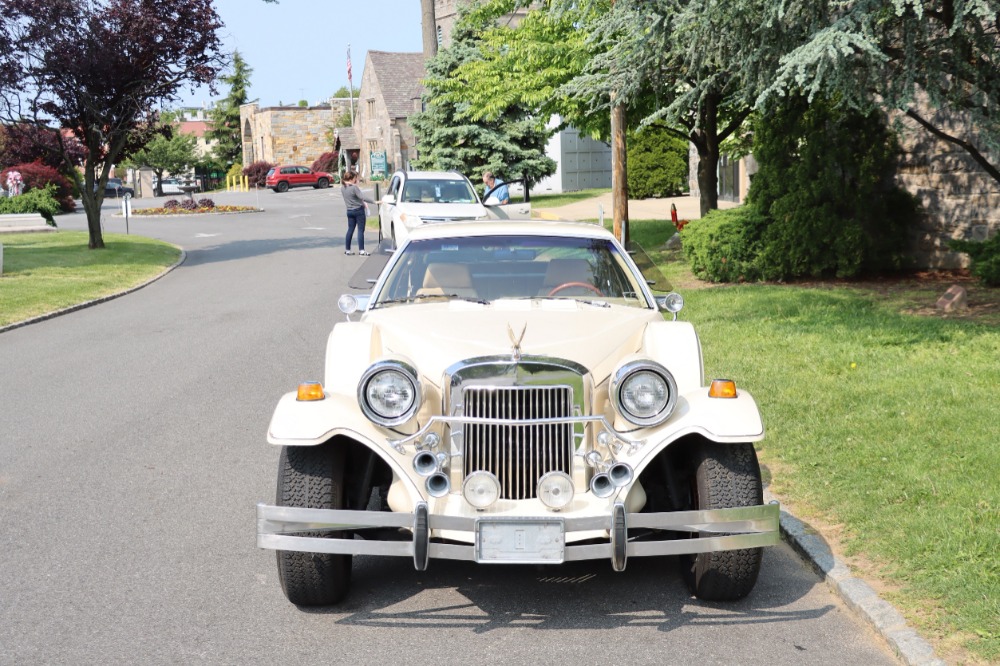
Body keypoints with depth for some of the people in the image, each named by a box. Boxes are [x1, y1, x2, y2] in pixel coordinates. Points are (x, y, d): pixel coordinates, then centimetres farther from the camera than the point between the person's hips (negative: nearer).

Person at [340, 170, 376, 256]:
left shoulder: (342, 188, 5)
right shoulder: (354, 187, -18)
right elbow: (363, 197, -24)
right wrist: (374, 202, -23)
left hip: (349, 211, 7)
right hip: (358, 210, -7)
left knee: (350, 229, 13)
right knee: (360, 230, -3)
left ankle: (347, 249, 16)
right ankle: (361, 250, -5)